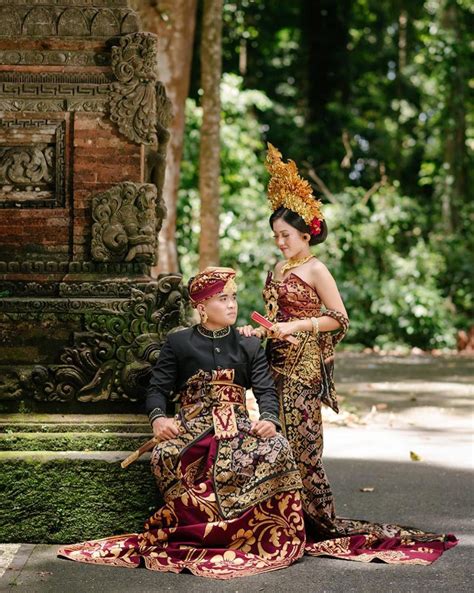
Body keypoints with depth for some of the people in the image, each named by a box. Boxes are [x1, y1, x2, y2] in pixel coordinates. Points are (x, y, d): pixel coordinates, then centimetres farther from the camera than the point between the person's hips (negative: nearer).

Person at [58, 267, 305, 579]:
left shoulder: (250, 346, 15)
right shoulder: (178, 343, 11)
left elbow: (266, 390, 5)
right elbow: (158, 388, 5)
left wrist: (269, 419, -19)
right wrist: (158, 417, -19)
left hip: (238, 425, 1)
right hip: (191, 426, -1)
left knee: (278, 449, -32)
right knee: (164, 455, -36)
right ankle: (191, 532, -20)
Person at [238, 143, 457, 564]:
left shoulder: (315, 270, -7)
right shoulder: (280, 270, 14)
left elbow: (339, 318, -9)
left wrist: (297, 326, -16)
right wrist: (257, 331, 6)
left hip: (304, 365, -7)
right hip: (278, 362, 7)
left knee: (301, 438, -7)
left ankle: (318, 517, -1)